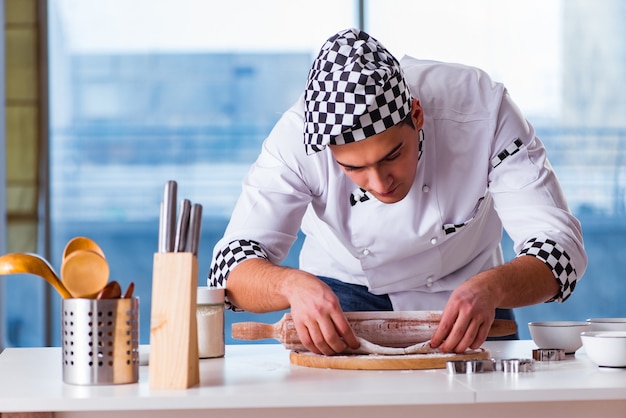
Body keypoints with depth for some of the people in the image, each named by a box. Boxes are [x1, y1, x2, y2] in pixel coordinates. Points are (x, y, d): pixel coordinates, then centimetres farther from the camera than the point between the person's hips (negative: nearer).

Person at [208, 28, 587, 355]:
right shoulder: (298, 136, -31)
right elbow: (233, 268, -31)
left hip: (462, 284, 1)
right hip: (345, 286, -1)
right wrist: (293, 285, -54)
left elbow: (561, 248, -33)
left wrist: (491, 288, -54)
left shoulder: (483, 110, -33)